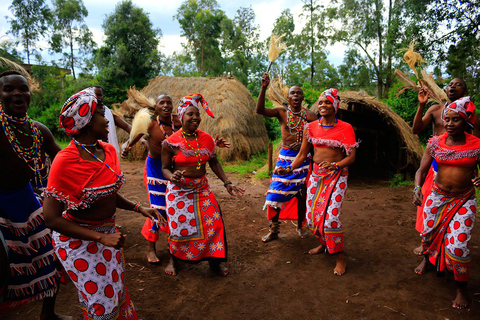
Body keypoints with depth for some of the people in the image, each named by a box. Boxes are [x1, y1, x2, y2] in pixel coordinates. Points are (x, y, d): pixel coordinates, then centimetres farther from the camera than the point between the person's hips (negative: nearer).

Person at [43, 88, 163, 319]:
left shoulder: (108, 151, -3)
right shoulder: (66, 161, -25)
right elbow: (52, 219, -22)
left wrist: (138, 209, 0)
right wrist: (101, 238, -26)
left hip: (107, 231, 7)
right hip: (78, 239, -7)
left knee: (116, 290, 21)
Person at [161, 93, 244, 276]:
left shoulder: (206, 139, 1)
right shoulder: (171, 142, -9)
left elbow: (214, 162, 7)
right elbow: (165, 168, -3)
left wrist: (227, 183, 0)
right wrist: (172, 177, -26)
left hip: (202, 189, 3)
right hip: (179, 190, -3)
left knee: (212, 222, 0)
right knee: (178, 226, 5)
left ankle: (215, 261, 21)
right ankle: (174, 260, 33)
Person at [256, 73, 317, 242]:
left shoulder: (308, 115, -1)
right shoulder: (281, 112, -2)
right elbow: (260, 110, -18)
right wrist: (264, 88, -28)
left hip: (303, 157, 1)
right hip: (285, 157, -1)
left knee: (301, 194, 10)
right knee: (276, 193, -1)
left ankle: (300, 226, 32)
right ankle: (273, 230, 15)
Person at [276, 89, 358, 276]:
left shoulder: (345, 128, -5)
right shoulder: (311, 127, 4)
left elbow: (351, 157, -7)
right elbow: (302, 154, 8)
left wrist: (335, 165, -25)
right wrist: (289, 169, -6)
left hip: (337, 175, -4)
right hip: (316, 174, 4)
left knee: (330, 216, -15)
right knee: (312, 215, 5)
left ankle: (340, 257, 4)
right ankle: (323, 244, 33)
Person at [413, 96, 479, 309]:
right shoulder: (435, 143, -5)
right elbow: (422, 170, -3)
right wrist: (417, 189, -20)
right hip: (437, 195, 3)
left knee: (457, 245, -8)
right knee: (428, 232, 17)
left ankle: (461, 288, 17)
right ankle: (427, 259, 52)